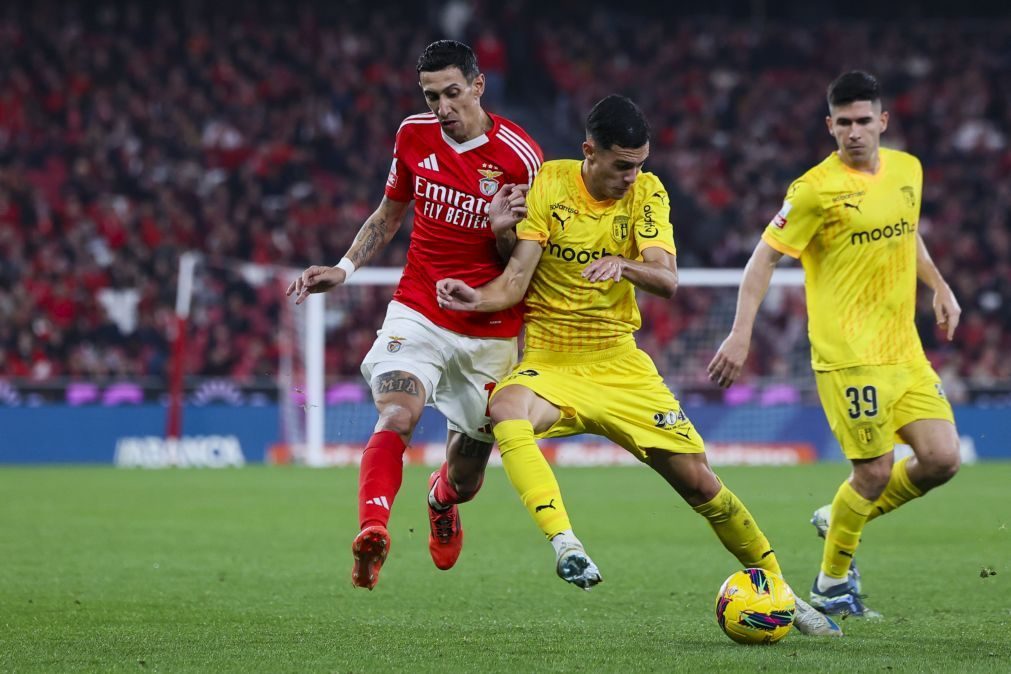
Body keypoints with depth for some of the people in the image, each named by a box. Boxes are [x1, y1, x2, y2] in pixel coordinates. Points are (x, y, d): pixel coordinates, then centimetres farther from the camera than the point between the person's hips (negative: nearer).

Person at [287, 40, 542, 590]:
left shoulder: (519, 157, -12)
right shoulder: (413, 135, -1)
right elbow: (388, 216, 17)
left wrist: (506, 231, -27)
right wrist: (343, 268, 4)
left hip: (489, 331, -1)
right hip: (418, 312, 1)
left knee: (465, 476, 11)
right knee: (395, 416, -30)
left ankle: (441, 498, 49)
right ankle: (372, 531, -47)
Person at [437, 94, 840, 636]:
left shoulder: (646, 192, -1)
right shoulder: (550, 184, -6)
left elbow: (667, 281, -14)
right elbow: (517, 281, -8)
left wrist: (623, 266, -35)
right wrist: (477, 298, -29)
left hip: (620, 364, 2)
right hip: (550, 363, -2)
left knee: (697, 479, -1)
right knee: (508, 410, -37)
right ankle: (564, 543, -46)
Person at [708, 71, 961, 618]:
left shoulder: (907, 170, 9)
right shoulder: (816, 189, -11)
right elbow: (765, 255, -9)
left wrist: (939, 287, 19)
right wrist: (741, 334, -17)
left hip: (904, 349, 7)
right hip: (848, 356, -7)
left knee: (941, 459, -2)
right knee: (876, 472, -8)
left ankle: (841, 520, 20)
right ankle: (832, 583, 13)